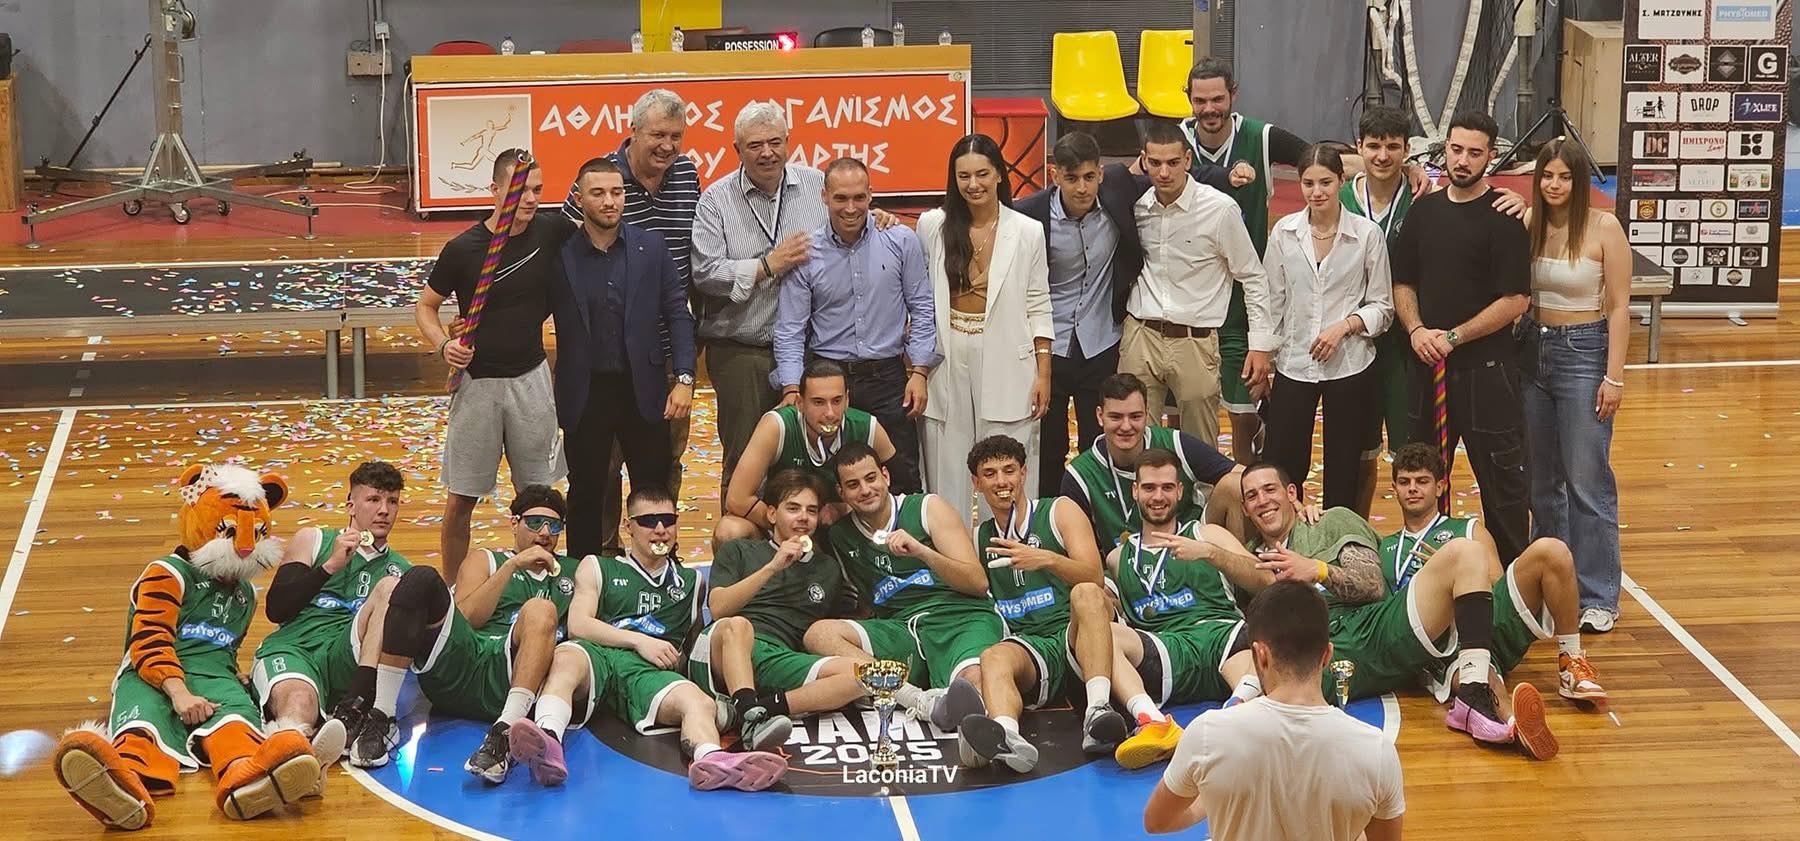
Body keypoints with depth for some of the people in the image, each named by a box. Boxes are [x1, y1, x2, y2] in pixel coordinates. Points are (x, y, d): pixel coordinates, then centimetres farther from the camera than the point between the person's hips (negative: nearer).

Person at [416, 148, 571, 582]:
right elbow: (425, 306, 2)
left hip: (531, 378, 2)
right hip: (478, 380, -2)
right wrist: (444, 345, -15)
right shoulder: (464, 248, -10)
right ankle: (451, 589, 17)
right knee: (460, 499, 3)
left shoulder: (552, 231, -4)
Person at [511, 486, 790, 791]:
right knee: (566, 659, -41)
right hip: (598, 654, -2)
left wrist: (679, 659, 13)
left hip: (649, 673, 2)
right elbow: (578, 625, 10)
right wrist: (639, 641, -3)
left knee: (700, 703, -35)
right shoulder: (597, 568, 27)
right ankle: (547, 739, -70)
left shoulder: (692, 582, 35)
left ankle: (711, 761, -70)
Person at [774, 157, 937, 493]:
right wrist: (791, 389, -10)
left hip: (888, 377, 0)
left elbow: (921, 310, 5)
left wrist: (919, 372, -1)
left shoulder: (901, 241, -1)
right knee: (828, 487, 4)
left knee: (902, 479, 3)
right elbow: (789, 330, 0)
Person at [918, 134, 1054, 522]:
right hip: (947, 360, 1)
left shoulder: (1027, 232, 1)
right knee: (947, 475, 3)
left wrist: (1043, 373, 0)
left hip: (1006, 363, -1)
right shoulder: (932, 226, 4)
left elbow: (1038, 307, 4)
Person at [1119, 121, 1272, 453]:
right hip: (1141, 336, 3)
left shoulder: (1221, 209, -10)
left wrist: (1262, 344, -4)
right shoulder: (1137, 205, 1)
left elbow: (1253, 279, -2)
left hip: (1195, 341, -3)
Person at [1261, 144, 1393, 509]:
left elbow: (1382, 306, 1)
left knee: (1343, 472, 7)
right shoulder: (1284, 232, 1)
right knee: (1281, 469, 0)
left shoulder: (1368, 234, -5)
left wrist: (1345, 325, -14)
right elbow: (1273, 302, 8)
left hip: (1351, 366, -2)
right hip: (1293, 365, 2)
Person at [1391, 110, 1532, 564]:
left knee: (1501, 480, 0)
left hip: (1485, 368, -6)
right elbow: (1403, 283, 13)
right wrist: (1416, 330, -5)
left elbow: (1515, 301, -12)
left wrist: (1453, 337, -14)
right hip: (1429, 367, 6)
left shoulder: (1502, 217, -8)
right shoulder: (1425, 209, 9)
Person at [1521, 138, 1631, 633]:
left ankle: (1598, 597, 4)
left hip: (1583, 353, -4)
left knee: (1588, 481, -4)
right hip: (1533, 350, 4)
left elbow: (1619, 307, -8)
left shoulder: (1603, 229, -9)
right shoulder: (1526, 226, 0)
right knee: (1540, 479, 13)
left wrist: (1614, 376, -11)